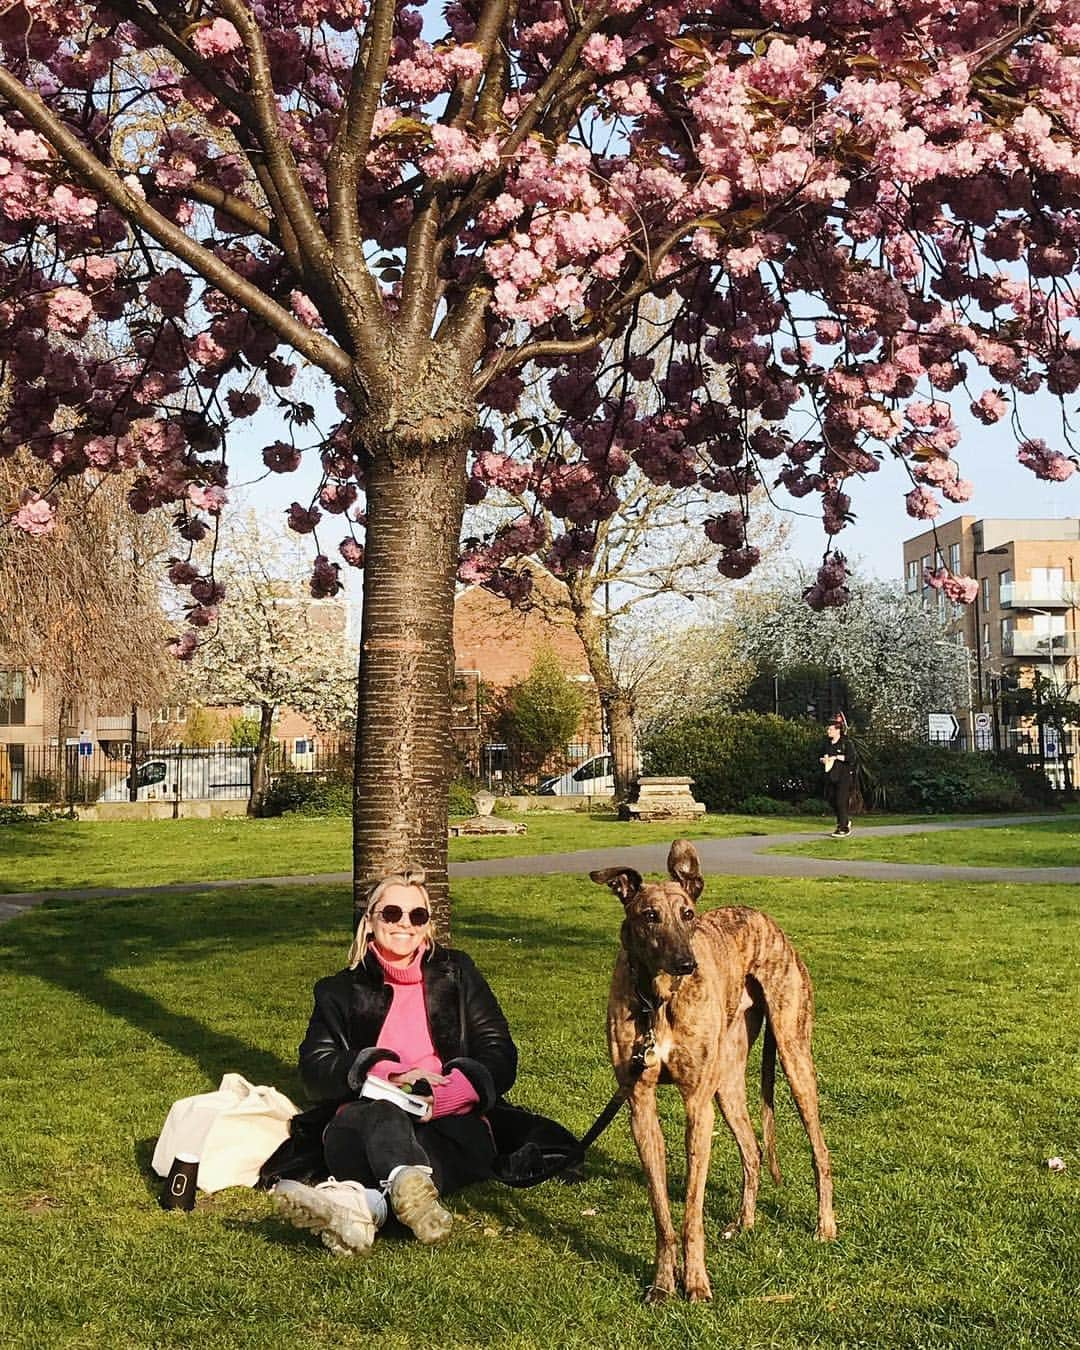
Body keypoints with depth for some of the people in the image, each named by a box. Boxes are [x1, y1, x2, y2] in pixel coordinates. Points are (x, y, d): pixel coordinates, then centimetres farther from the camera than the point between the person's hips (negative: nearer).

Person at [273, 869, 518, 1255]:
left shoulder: (456, 974, 19)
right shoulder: (340, 991, 21)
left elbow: (500, 1060, 8)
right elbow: (315, 1069, 4)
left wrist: (442, 1096, -13)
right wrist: (388, 1074, -15)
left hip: (449, 1125, 0)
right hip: (363, 1124, 0)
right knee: (380, 1113, -38)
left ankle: (365, 1201, -67)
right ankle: (413, 1188, -68)